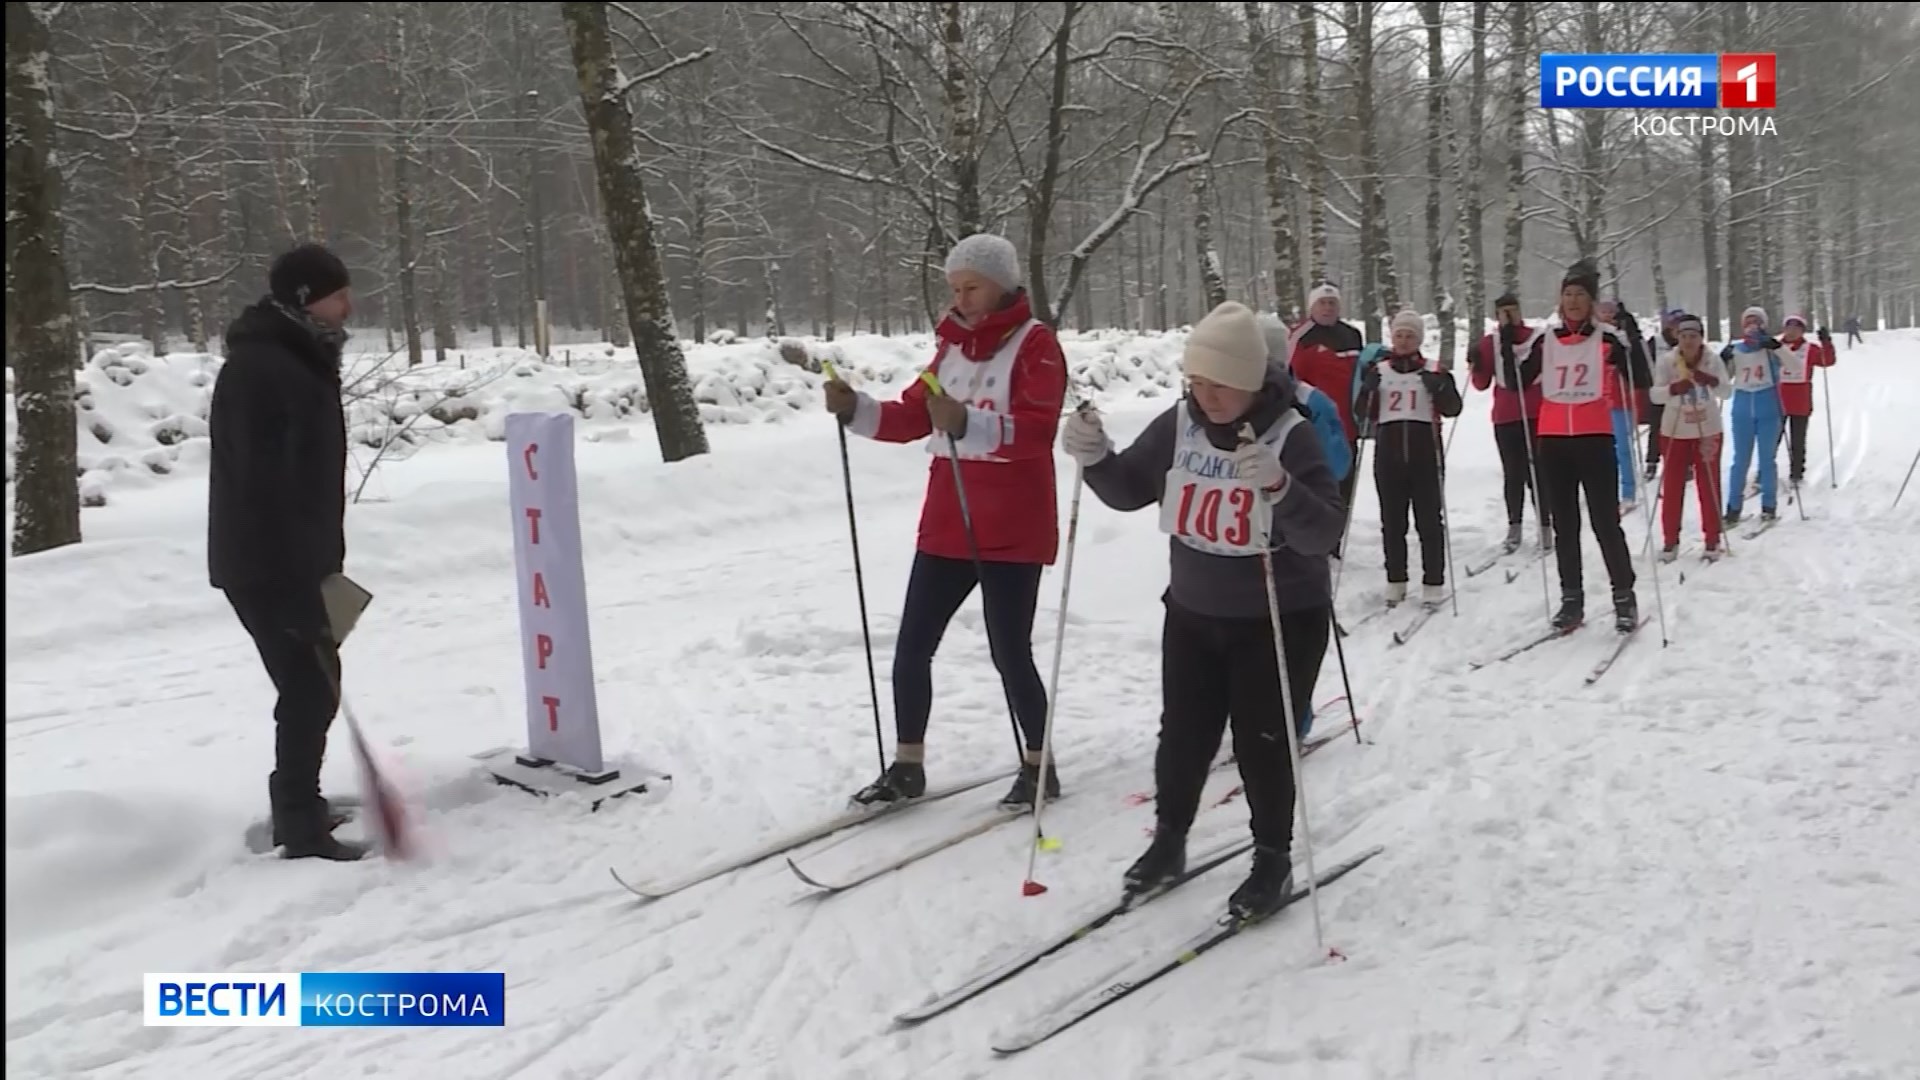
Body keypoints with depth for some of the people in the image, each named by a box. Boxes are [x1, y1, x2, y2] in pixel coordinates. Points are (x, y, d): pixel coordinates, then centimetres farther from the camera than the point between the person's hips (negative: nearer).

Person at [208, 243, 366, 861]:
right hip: (268, 565, -10)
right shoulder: (260, 370, -21)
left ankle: (299, 807, 30)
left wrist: (319, 562, 20)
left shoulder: (299, 360, 13)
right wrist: (295, 585, -27)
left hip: (295, 559, 10)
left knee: (313, 683, 17)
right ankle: (302, 829, 1)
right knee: (311, 689, -8)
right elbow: (263, 487, -26)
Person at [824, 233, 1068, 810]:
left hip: (1012, 530, -7)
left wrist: (967, 423, -36)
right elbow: (913, 416, 12)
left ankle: (1038, 766, 19)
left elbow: (1036, 429, -21)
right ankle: (907, 767, 21)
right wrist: (855, 410, -5)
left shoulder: (1035, 344, -8)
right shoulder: (954, 344, 13)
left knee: (1009, 653, 0)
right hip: (947, 525, 7)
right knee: (912, 646, 8)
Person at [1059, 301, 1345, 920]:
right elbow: (1128, 492, 5)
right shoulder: (1179, 426, -5)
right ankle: (1168, 841, 32)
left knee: (1261, 744, 1)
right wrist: (1095, 457, -15)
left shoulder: (1291, 435, -19)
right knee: (1183, 734, 11)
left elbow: (1324, 534, -26)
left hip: (1282, 620, -4)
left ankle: (1274, 861, 22)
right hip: (1193, 613, 5)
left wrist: (1279, 488, -44)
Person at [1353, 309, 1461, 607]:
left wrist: (1440, 387, -21)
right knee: (1392, 521, 6)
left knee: (1429, 519, 0)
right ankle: (1395, 580, 15)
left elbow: (1453, 408, -3)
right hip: (1388, 454, 2)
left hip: (1425, 453, -2)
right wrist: (1367, 389, -12)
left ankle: (1433, 582, 5)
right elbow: (1362, 413, 6)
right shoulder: (1378, 370, 10)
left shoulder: (1433, 370, 5)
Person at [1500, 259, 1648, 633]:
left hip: (1595, 441, -3)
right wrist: (1506, 346, -2)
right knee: (1564, 525, 10)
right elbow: (1517, 383, 9)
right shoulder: (1545, 342, 9)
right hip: (1553, 442, 4)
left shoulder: (1607, 340, 0)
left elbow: (1641, 380, -7)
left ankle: (1624, 597, 8)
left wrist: (1631, 337, -17)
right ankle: (1571, 599, 18)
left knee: (1606, 522, -3)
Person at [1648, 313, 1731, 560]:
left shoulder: (1713, 360, -10)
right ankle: (1670, 540, 15)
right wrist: (1673, 389, -38)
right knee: (1672, 486, 3)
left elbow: (1727, 392, -16)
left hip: (1707, 431, 0)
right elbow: (1655, 395, -17)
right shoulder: (1666, 361, -12)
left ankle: (1712, 539, 16)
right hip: (1675, 432, 0)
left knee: (1709, 486, 4)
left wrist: (1712, 381, -37)